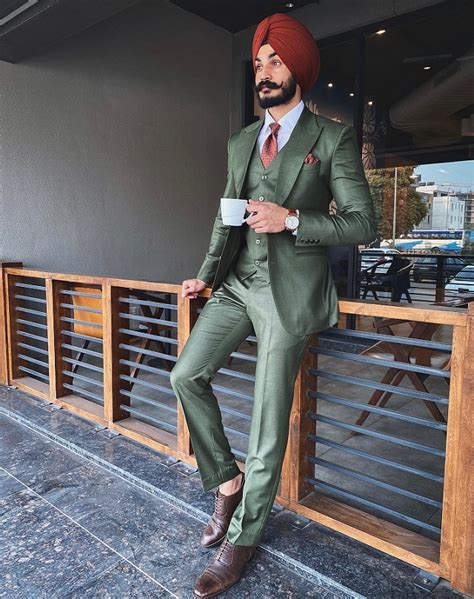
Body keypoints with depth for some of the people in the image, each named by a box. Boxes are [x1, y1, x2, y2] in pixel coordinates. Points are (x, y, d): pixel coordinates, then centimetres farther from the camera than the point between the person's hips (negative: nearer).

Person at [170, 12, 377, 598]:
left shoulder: (332, 137, -1)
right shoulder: (240, 141, 15)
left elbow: (362, 223, -5)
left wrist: (293, 219, -18)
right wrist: (207, 275, 4)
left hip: (291, 288, -5)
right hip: (239, 282, 6)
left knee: (269, 418, -1)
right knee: (186, 375, -6)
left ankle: (241, 539, 18)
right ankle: (226, 479, 18)